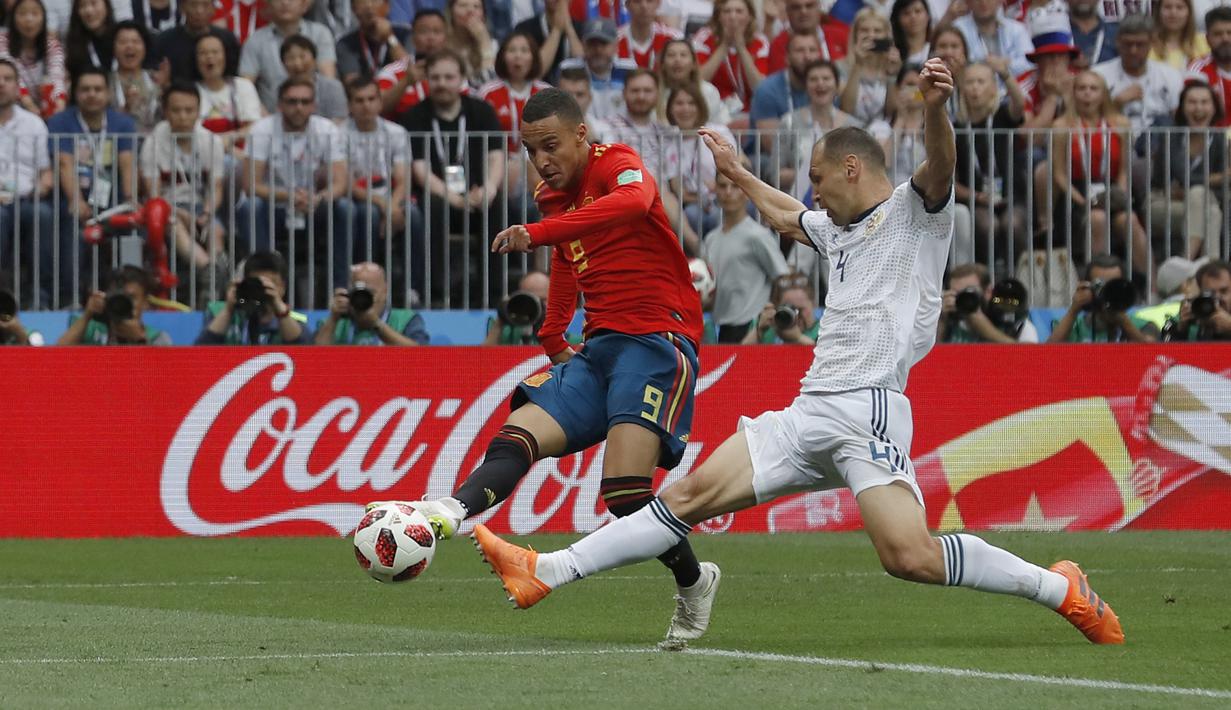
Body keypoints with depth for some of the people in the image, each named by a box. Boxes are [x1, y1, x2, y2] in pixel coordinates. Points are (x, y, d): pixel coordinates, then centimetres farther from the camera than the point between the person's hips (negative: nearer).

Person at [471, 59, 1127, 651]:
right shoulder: (839, 229, 27)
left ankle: (1061, 589, -11)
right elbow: (787, 217, 48)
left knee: (909, 556, -25)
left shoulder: (913, 211, 2)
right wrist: (736, 174, 60)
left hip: (869, 408, -8)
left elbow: (940, 165, -20)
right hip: (808, 412, 8)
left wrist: (935, 107, -40)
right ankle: (546, 573, 2)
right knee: (692, 494, 3)